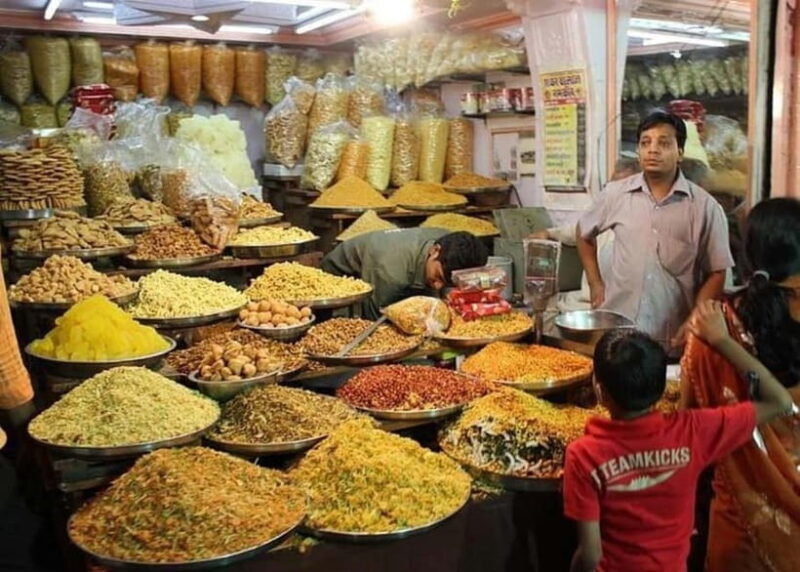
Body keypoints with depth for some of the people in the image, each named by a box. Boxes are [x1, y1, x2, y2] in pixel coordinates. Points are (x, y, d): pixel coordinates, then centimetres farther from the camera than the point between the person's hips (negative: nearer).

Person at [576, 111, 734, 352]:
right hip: (616, 328, 1)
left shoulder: (704, 206, -3)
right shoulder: (616, 194, 1)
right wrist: (595, 283, 10)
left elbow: (716, 273, 1)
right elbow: (584, 232, 18)